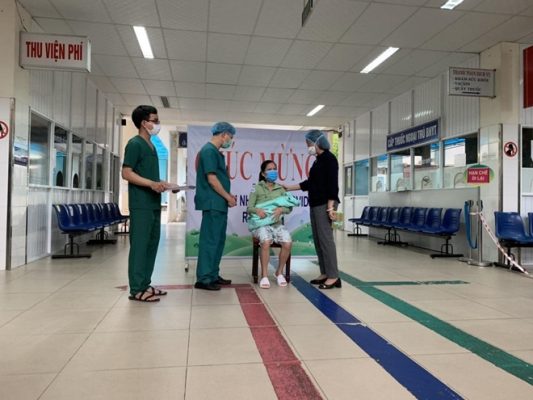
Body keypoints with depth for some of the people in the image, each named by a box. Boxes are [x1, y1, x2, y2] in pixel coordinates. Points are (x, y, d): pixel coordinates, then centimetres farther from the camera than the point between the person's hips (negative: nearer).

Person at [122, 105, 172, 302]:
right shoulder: (135, 144, -8)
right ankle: (136, 289, 1)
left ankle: (145, 284, 20)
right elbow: (126, 173, -15)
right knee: (139, 245, -6)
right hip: (141, 205, -9)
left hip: (153, 203, 9)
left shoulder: (150, 145, 18)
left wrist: (162, 184, 12)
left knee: (151, 244, 11)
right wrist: (151, 184, -24)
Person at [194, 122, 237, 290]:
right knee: (210, 240, -6)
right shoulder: (209, 150, -13)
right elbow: (211, 178, -18)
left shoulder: (215, 151, 18)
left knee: (218, 240, 13)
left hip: (219, 203, 10)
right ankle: (203, 279, 1)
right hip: (212, 203, -10)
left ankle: (213, 275, 22)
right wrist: (228, 197, -12)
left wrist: (227, 195, 10)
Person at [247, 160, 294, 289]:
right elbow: (249, 208, -1)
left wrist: (281, 209, -15)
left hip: (277, 224, 3)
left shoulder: (280, 189, 14)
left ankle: (279, 272, -1)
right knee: (266, 242, -35)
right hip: (261, 224, -3)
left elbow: (289, 207, 7)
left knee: (288, 243, -25)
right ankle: (264, 276, -20)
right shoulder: (257, 188, 5)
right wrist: (257, 210, -23)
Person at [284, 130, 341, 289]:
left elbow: (333, 184, -15)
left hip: (325, 204, -9)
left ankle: (334, 276, -6)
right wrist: (288, 188, 25)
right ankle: (325, 273, 12)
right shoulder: (318, 160, 18)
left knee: (325, 238, -10)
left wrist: (331, 207, -21)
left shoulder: (329, 159, -7)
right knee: (318, 239, 7)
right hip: (316, 204, 9)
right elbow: (309, 183, 23)